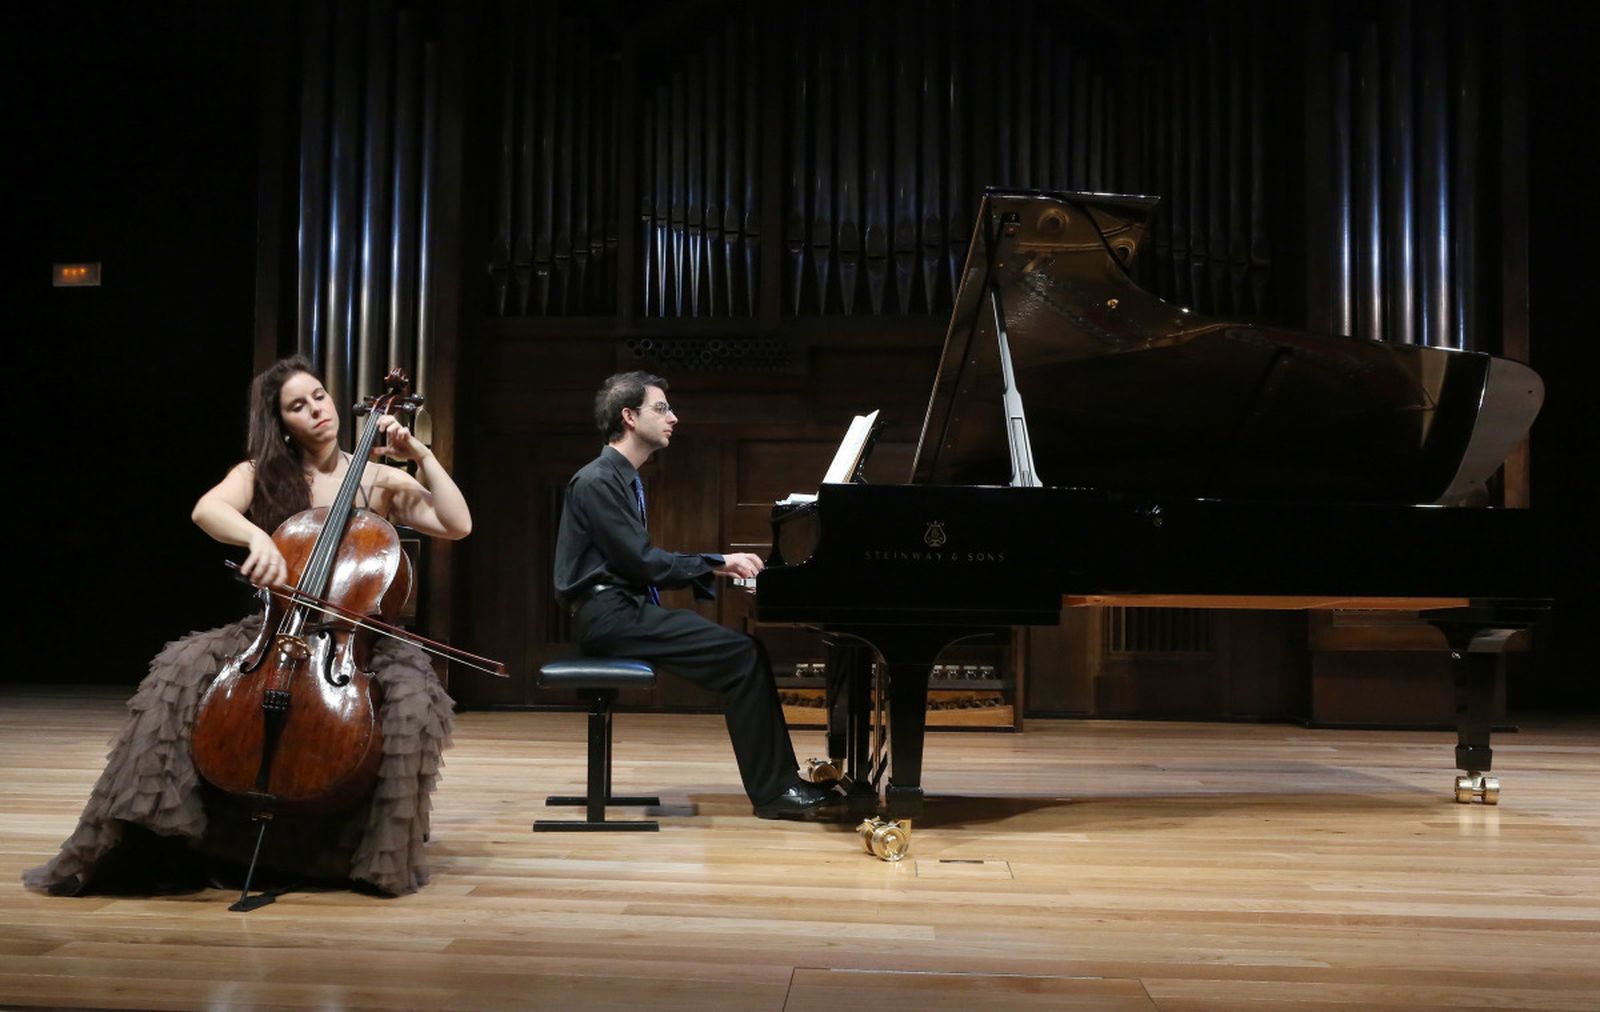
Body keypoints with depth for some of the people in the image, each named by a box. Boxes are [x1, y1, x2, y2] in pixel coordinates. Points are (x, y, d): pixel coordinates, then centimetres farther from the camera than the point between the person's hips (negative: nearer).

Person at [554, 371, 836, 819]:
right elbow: (641, 563, -17)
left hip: (627, 608, 10)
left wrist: (716, 565, 4)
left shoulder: (625, 480, 19)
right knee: (741, 655, -18)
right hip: (609, 615, -10)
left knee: (746, 651, -1)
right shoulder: (597, 482, -12)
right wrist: (714, 563, -9)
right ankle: (772, 792, -11)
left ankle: (780, 781, -1)